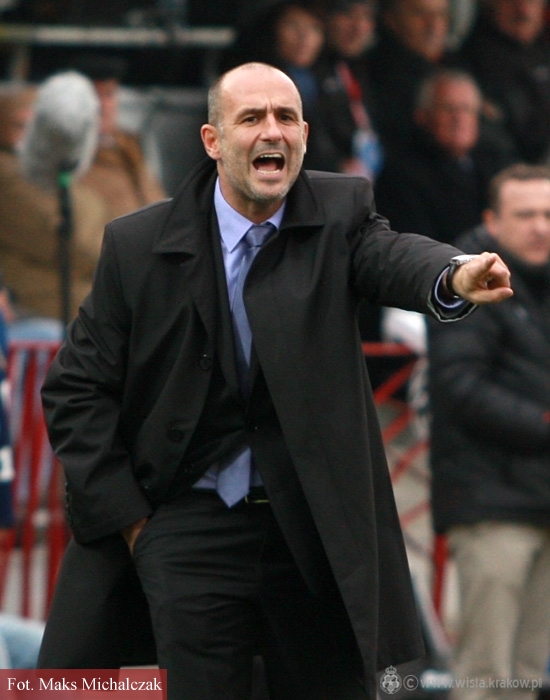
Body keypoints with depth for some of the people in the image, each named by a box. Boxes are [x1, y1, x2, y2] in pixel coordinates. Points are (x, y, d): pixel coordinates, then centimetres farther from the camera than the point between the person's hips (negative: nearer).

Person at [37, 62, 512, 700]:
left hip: (317, 529, 1)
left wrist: (456, 279, -47)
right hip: (189, 530, -1)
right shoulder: (138, 245, -2)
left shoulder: (339, 213, 0)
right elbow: (75, 389, 2)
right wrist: (126, 516, -5)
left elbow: (392, 256, -23)